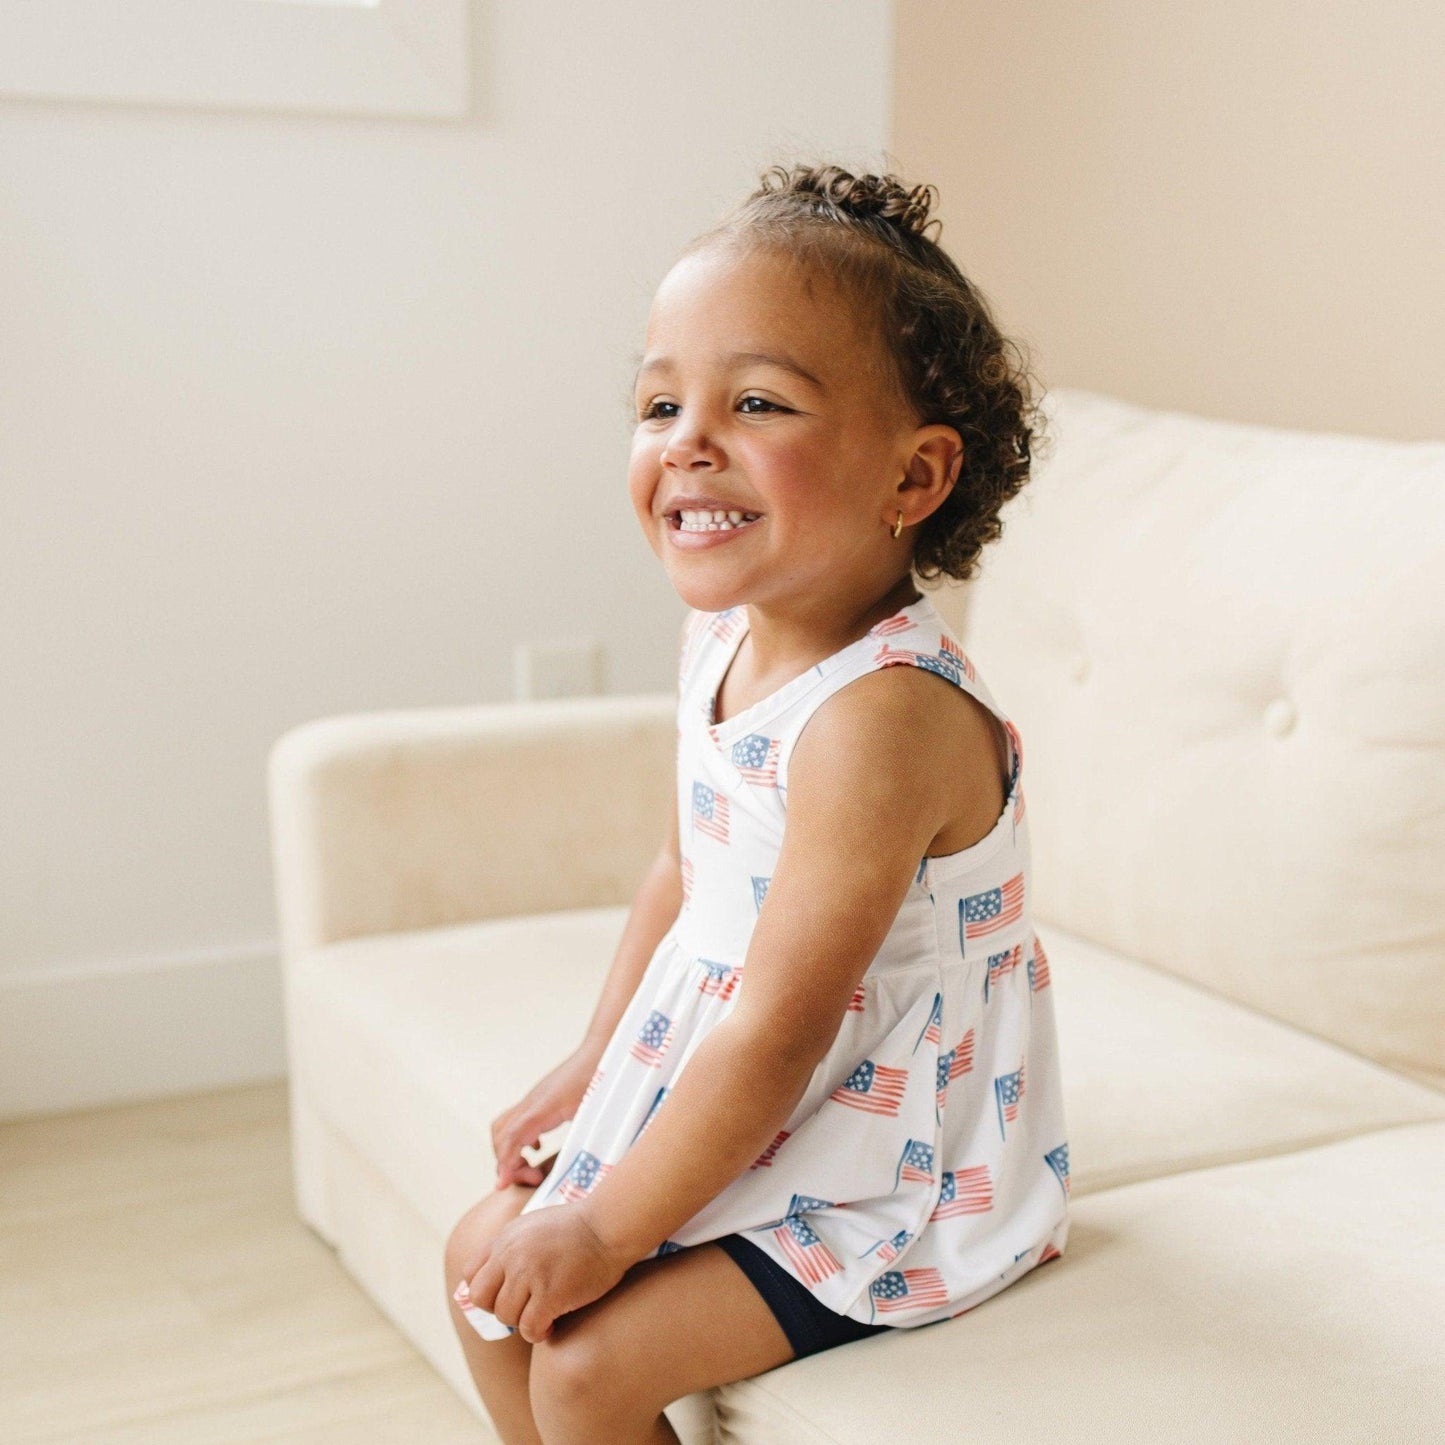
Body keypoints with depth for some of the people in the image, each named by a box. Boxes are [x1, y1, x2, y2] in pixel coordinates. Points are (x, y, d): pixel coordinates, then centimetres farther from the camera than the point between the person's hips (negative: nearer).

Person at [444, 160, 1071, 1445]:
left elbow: (776, 1032, -27)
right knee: (487, 1260, 11)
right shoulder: (724, 636, -3)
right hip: (720, 1091, 9)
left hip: (886, 1175, -8)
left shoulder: (883, 714, -31)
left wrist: (607, 1229, -18)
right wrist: (595, 1061, 16)